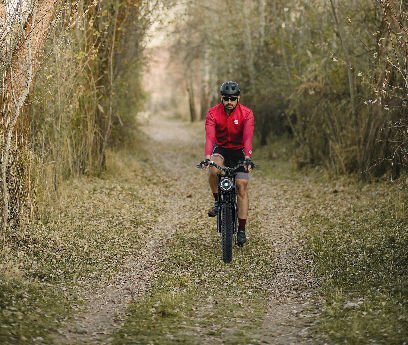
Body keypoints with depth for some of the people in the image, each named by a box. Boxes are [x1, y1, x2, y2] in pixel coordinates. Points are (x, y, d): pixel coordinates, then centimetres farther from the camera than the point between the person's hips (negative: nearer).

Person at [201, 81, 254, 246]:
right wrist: (207, 157, -43)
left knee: (242, 187, -10)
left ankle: (241, 229, -4)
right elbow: (209, 137, -27)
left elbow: (248, 138, -28)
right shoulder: (213, 113, -16)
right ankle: (217, 201, -8)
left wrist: (247, 158, -44)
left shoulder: (246, 113, -18)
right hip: (220, 149, 0)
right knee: (214, 169, -34)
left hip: (239, 151, 0)